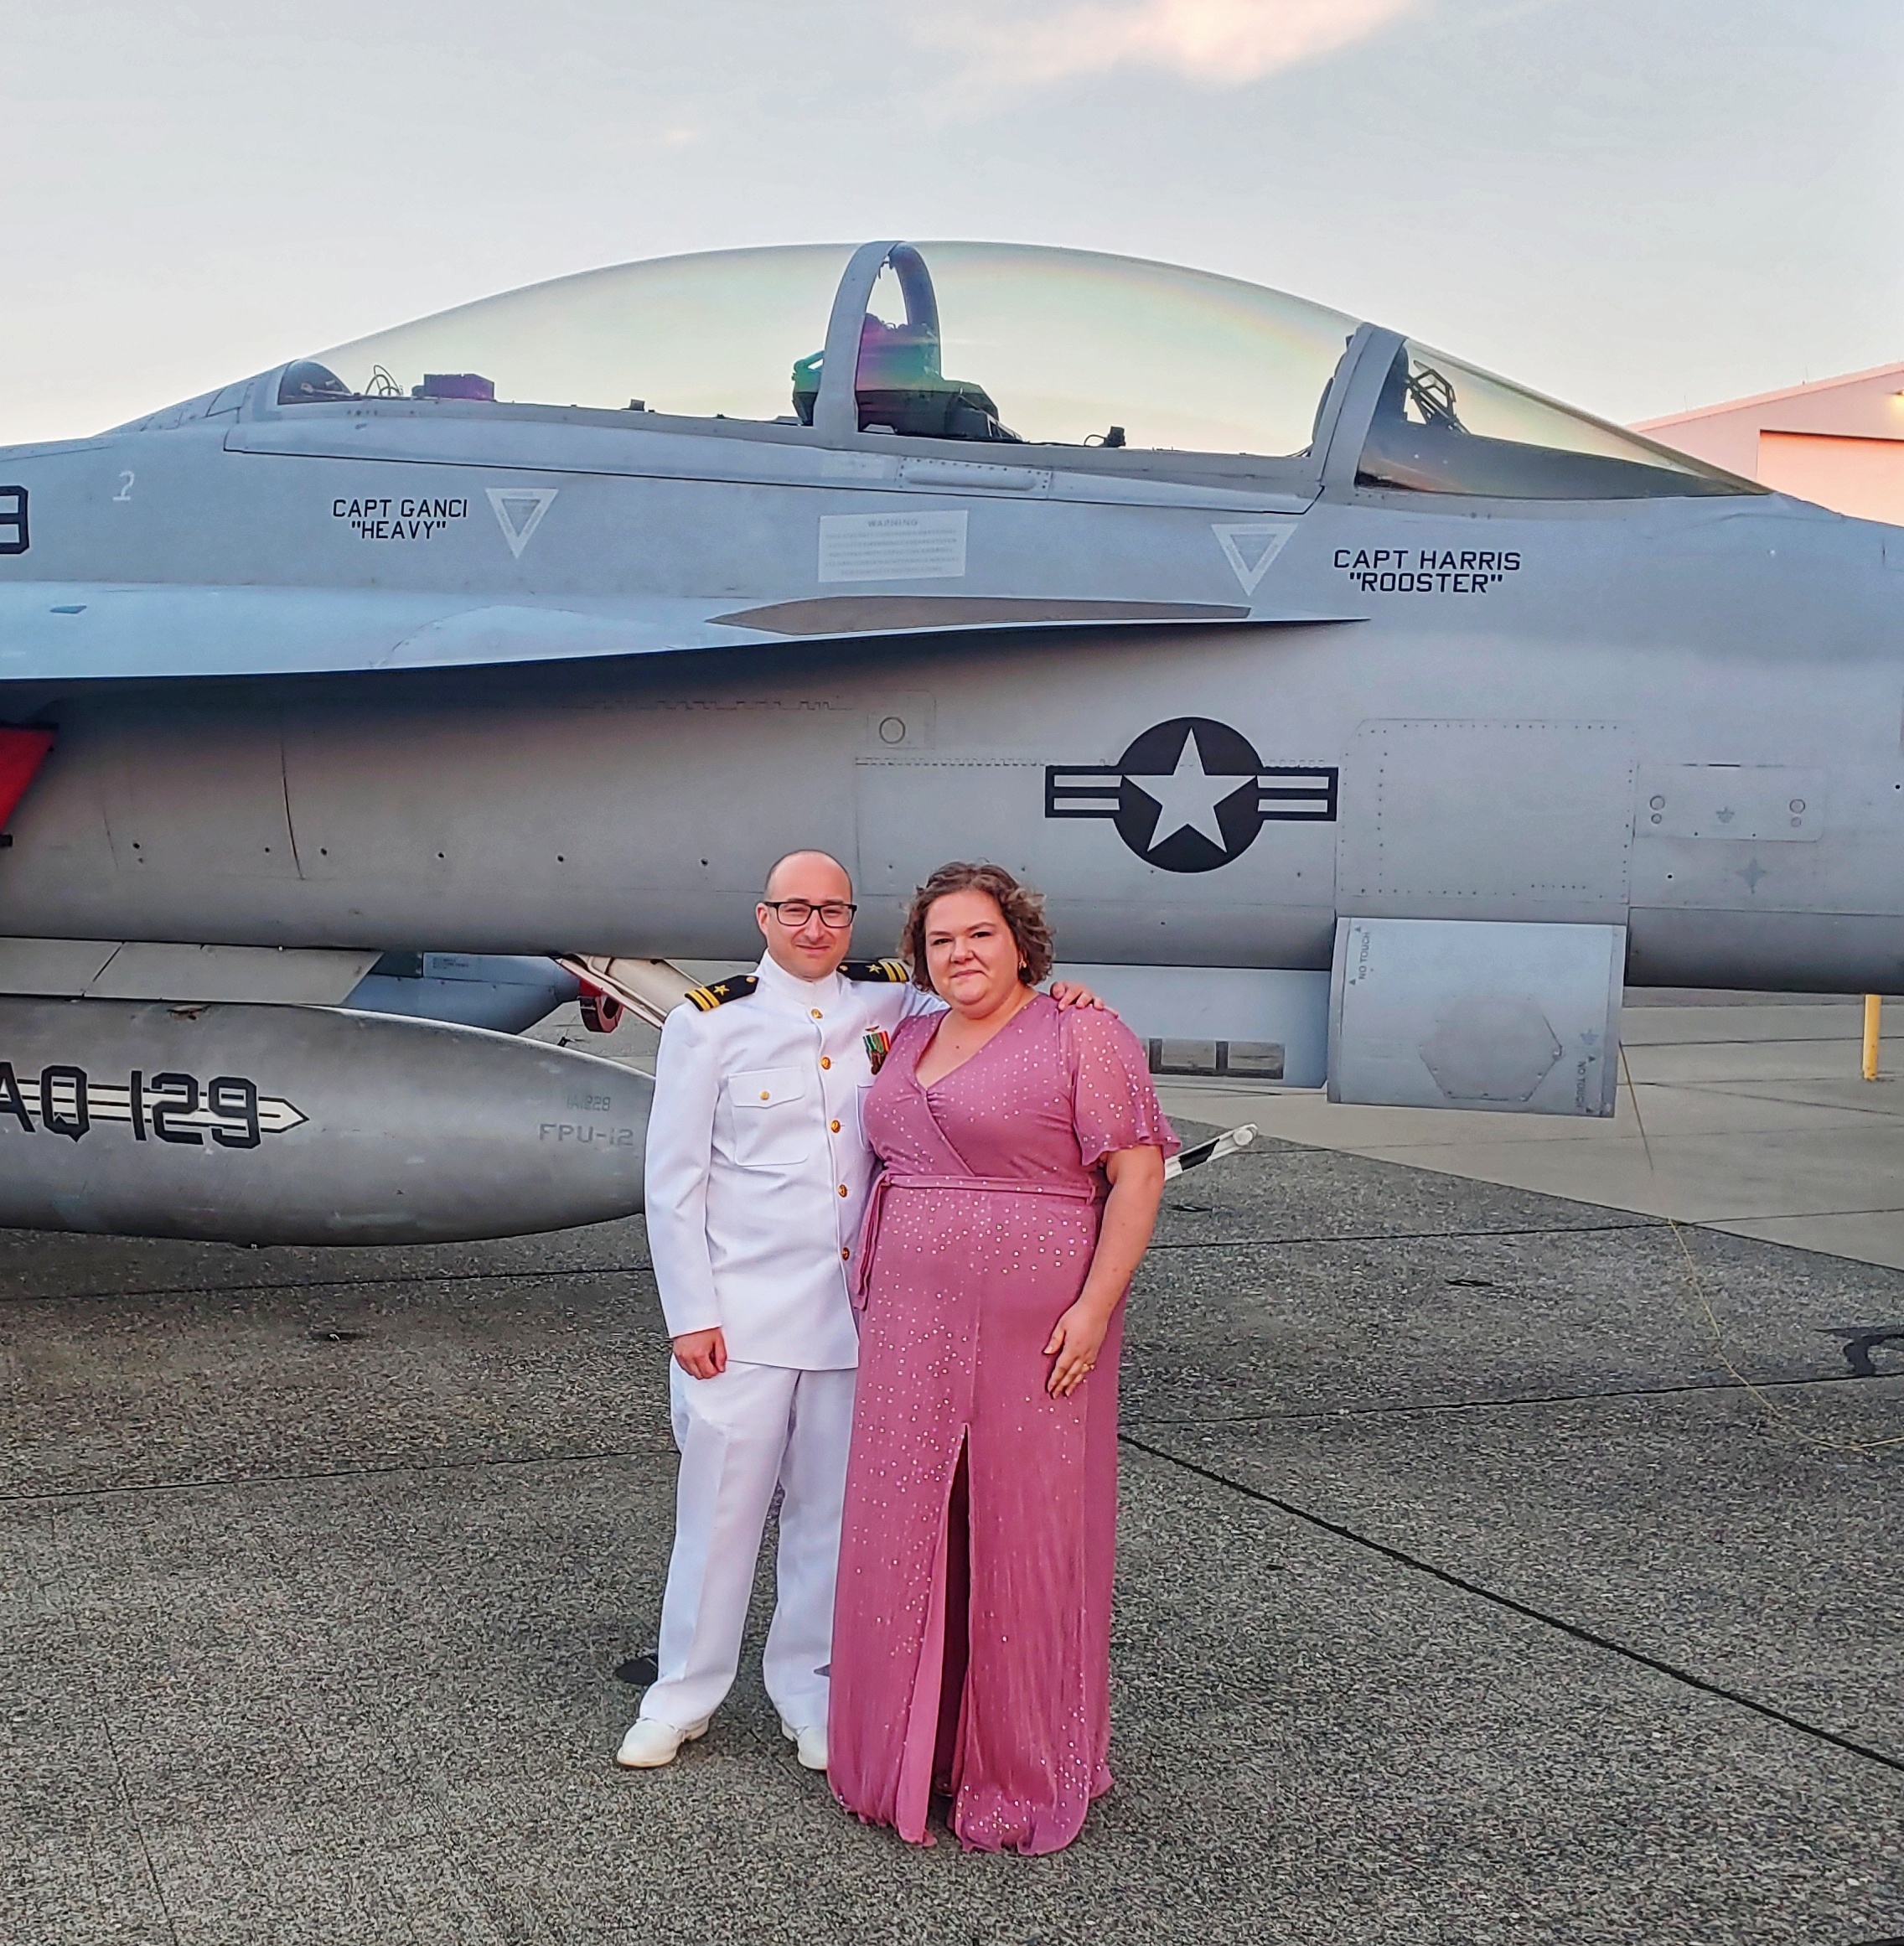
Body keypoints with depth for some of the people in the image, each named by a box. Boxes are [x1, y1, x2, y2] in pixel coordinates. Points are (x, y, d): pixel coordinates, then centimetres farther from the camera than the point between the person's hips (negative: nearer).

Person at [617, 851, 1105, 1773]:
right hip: (744, 1307, -3)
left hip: (856, 1303, 3)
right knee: (721, 1500, 2)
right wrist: (690, 1315, -8)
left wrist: (1054, 1002, -4)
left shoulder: (888, 1004, 6)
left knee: (833, 1506, 11)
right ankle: (682, 1694, 20)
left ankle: (809, 1690, 27)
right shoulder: (710, 1023, -3)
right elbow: (672, 1182, -3)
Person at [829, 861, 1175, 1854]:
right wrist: (876, 1303, 14)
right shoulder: (910, 1040, 12)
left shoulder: (1083, 1037, -8)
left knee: (1021, 1534, 2)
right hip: (913, 1327, 6)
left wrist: (1094, 1306, -19)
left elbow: (1138, 1174, -12)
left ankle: (1024, 1772, 16)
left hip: (1029, 1331, -6)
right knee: (909, 1533, 10)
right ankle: (918, 1743, 24)